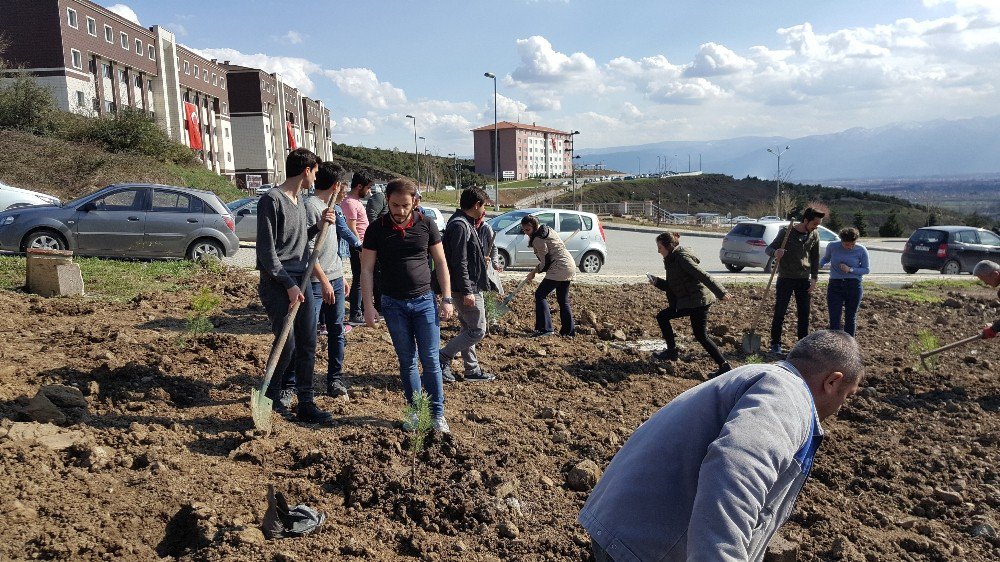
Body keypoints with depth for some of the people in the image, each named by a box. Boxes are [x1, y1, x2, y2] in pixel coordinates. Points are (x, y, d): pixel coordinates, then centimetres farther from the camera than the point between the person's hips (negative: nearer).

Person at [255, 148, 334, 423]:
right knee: (286, 344, -5)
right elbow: (266, 251, -14)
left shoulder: (300, 198, 14)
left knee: (307, 344, 6)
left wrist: (319, 225, 5)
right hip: (277, 283, -8)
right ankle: (270, 396, 18)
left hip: (301, 280, 8)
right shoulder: (272, 199, -12)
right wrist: (288, 285, -17)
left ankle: (306, 404, 14)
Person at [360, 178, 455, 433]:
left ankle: (437, 414, 10)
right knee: (407, 361, 8)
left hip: (424, 301, 0)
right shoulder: (377, 229, -2)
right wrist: (368, 306, -7)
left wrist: (446, 298, -1)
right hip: (393, 304, 0)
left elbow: (441, 263, 4)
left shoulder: (426, 225, -1)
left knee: (431, 359, 0)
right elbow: (367, 269, 0)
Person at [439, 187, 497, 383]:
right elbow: (459, 262, -23)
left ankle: (473, 370, 25)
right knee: (477, 331, -5)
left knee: (468, 329, 16)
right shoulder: (460, 225, -19)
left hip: (471, 287, 11)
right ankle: (442, 358, 0)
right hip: (467, 288, -11)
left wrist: (482, 259, 15)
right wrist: (467, 291, -24)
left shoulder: (466, 223, 14)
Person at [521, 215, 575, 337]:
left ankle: (545, 328, -11)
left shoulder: (538, 239, -14)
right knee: (563, 300, 16)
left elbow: (546, 262, -14)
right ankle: (569, 330, 20)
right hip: (570, 268, 10)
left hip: (559, 269, -10)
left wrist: (534, 271, 1)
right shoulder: (546, 229, 15)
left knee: (540, 295, -6)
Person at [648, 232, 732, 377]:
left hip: (698, 300, -9)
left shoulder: (682, 257, -15)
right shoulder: (672, 260, 15)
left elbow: (702, 275, -22)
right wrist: (657, 282, 2)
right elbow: (671, 286, 18)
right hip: (686, 301, 9)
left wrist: (720, 292, -26)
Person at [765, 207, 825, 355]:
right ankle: (775, 344, 7)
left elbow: (815, 258, 11)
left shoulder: (814, 235, 3)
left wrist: (814, 279, 4)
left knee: (804, 314, 8)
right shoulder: (786, 232, -10)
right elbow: (768, 249, -9)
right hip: (785, 278, -4)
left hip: (804, 279, 4)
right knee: (779, 312, -3)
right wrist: (775, 252, -33)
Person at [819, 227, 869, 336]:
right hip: (835, 285, 1)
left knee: (850, 319, 7)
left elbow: (866, 270, -1)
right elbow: (826, 258, 15)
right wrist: (819, 264, -6)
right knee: (834, 319, -4)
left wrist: (850, 270, -18)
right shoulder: (832, 246, -3)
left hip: (854, 286, -1)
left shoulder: (862, 250, -5)